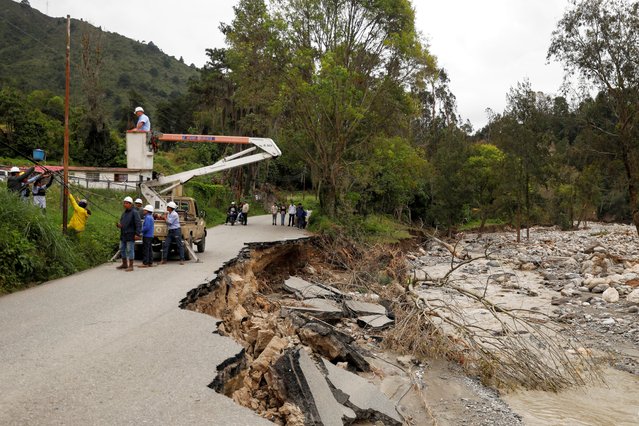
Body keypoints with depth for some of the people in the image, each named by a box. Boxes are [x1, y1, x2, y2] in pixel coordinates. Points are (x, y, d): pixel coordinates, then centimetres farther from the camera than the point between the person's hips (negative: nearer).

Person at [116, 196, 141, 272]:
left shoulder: (134, 213, -9)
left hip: (130, 235, -8)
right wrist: (118, 224, -1)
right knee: (122, 249, 13)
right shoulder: (124, 213, 15)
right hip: (123, 235, 8)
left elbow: (138, 224, -15)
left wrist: (137, 234, -23)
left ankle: (131, 266, 2)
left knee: (130, 250, -5)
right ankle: (124, 264, 25)